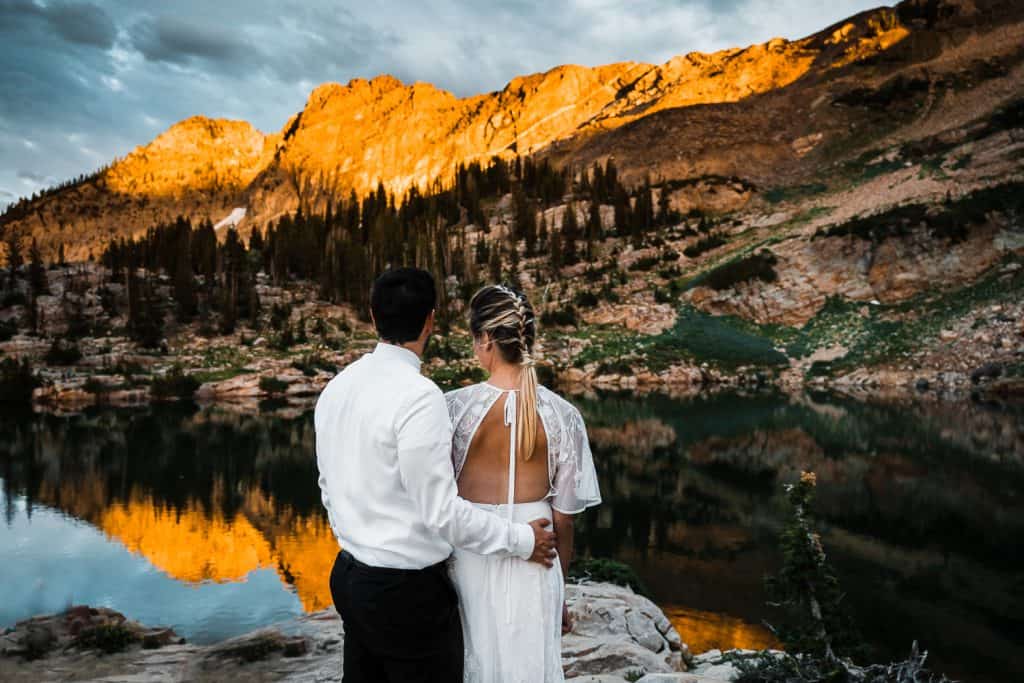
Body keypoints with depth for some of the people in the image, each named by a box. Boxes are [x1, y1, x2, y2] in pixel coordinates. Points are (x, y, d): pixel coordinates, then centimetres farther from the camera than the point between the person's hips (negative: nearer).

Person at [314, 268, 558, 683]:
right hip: (407, 591, -8)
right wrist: (523, 540, -10)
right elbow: (441, 512, -22)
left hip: (349, 576, 8)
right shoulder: (418, 395, -23)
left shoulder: (337, 388, 2)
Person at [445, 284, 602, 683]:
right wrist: (560, 589, 11)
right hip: (534, 565, 1)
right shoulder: (561, 415, -9)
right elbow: (563, 518, -3)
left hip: (470, 559, -1)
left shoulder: (454, 407, -13)